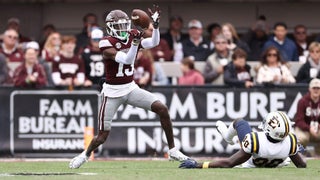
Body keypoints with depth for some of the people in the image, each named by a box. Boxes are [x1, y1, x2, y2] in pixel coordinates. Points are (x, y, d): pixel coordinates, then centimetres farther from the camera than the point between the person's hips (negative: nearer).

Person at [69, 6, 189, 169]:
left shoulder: (132, 37, 1)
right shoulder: (107, 45, -16)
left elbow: (154, 43, -12)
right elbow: (126, 59, -29)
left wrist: (155, 25, -26)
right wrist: (135, 43, -42)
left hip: (130, 88, 5)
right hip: (113, 92, -4)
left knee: (162, 109, -14)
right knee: (102, 136, -2)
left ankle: (172, 150, -4)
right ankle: (85, 154, 30)